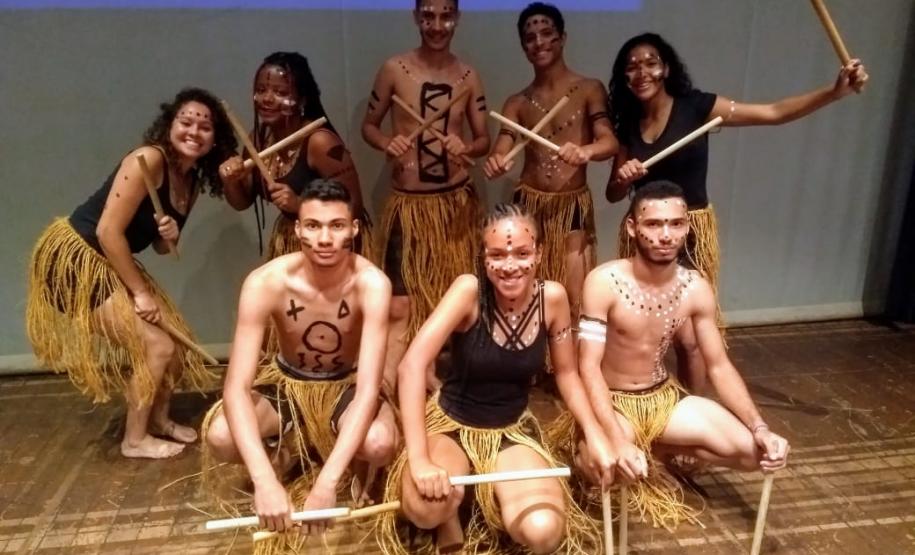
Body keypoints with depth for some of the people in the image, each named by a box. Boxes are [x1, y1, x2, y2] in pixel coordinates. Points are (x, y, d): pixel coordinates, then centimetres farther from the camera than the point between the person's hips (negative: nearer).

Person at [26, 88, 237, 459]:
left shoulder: (193, 182, 4)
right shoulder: (148, 160, -22)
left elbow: (161, 248, 12)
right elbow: (109, 231, -25)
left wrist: (170, 237, -13)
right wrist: (140, 292, -18)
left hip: (111, 264, 9)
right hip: (76, 259, -9)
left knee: (178, 341, 9)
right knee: (157, 346, -8)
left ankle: (159, 420, 31)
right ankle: (135, 440, 11)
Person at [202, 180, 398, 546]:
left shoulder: (372, 284, -29)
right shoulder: (265, 283, -27)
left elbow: (369, 387, -32)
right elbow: (236, 387, -30)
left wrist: (327, 482, -41)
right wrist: (265, 481, -43)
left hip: (347, 384, -1)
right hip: (287, 382, 1)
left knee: (379, 445, -33)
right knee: (219, 437, -27)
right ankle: (289, 450, 9)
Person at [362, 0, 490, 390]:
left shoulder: (468, 77, 5)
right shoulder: (394, 69, -3)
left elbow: (484, 140, 9)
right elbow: (369, 126, 5)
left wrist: (465, 147, -14)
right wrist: (387, 143, -17)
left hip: (457, 201, 3)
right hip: (408, 203, -2)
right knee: (400, 308, -6)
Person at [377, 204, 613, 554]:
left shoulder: (552, 297, -12)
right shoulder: (469, 290, -22)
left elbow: (566, 373, 2)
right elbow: (411, 365, -31)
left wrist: (595, 436, -12)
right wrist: (420, 460, -37)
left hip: (513, 430, 3)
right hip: (451, 423, -2)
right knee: (425, 507, -34)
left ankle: (490, 499, 12)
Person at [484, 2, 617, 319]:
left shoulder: (589, 90, 2)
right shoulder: (517, 103, 9)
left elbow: (610, 141, -11)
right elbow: (500, 155, -1)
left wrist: (585, 151, -34)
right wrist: (495, 164, -26)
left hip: (574, 207, -2)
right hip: (529, 205, 3)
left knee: (577, 302, -6)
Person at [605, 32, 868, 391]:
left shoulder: (695, 107, -6)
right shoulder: (628, 126, 4)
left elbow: (773, 113, -11)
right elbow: (613, 194, 9)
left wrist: (836, 91, -23)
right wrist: (623, 178, -14)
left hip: (691, 232, -3)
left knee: (688, 337, -2)